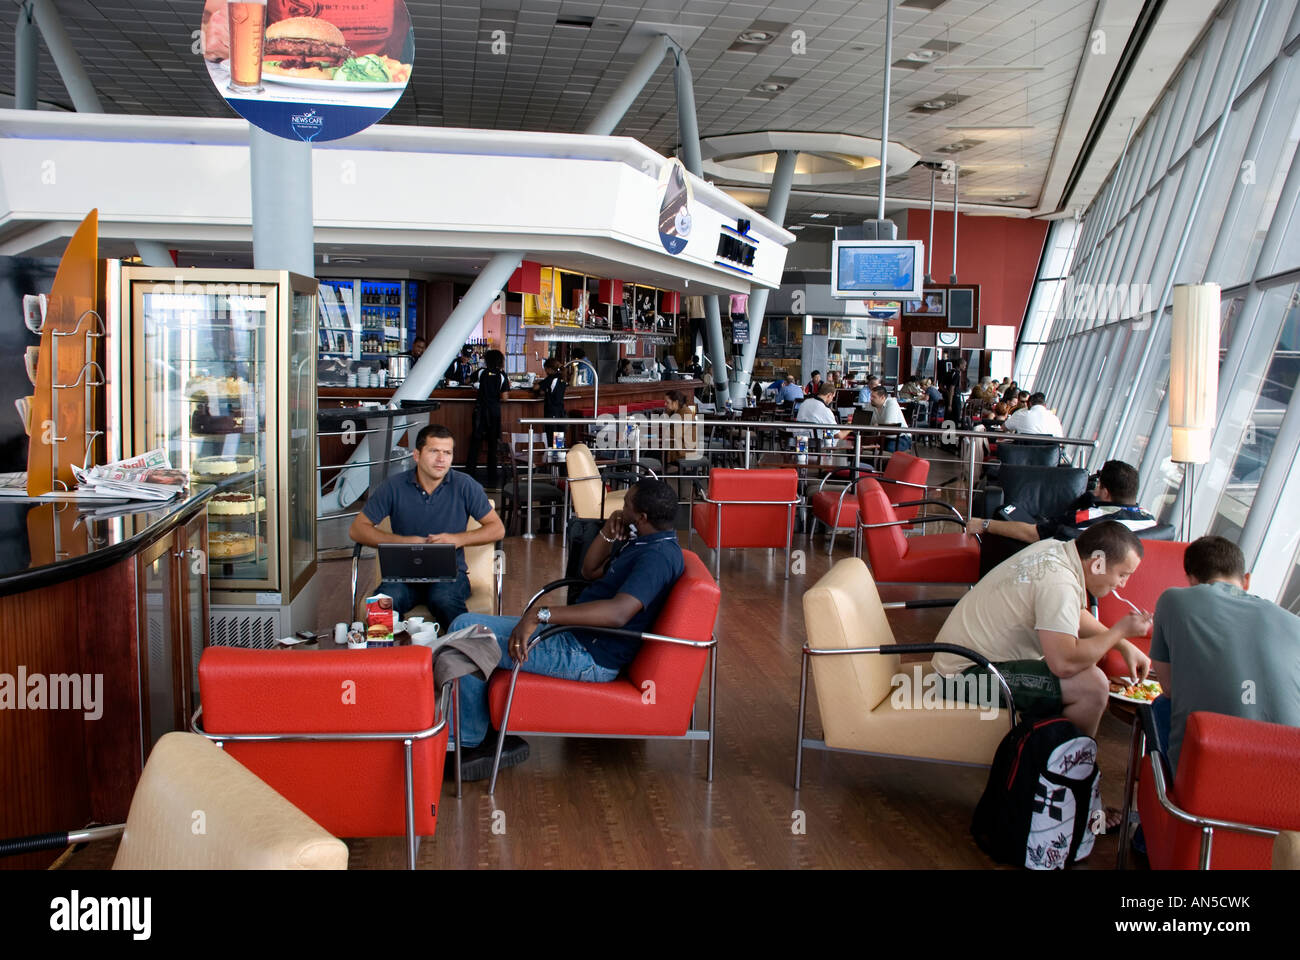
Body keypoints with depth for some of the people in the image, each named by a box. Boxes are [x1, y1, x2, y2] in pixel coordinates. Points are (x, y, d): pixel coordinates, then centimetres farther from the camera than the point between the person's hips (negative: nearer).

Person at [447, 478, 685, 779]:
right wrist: (608, 533, 4)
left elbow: (619, 611, -36)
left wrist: (541, 614, -37)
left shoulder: (658, 555, -21)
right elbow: (590, 571, 23)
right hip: (574, 634, 11)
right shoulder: (639, 541, 11)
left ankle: (470, 741, 5)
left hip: (589, 657, -11)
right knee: (465, 626, 7)